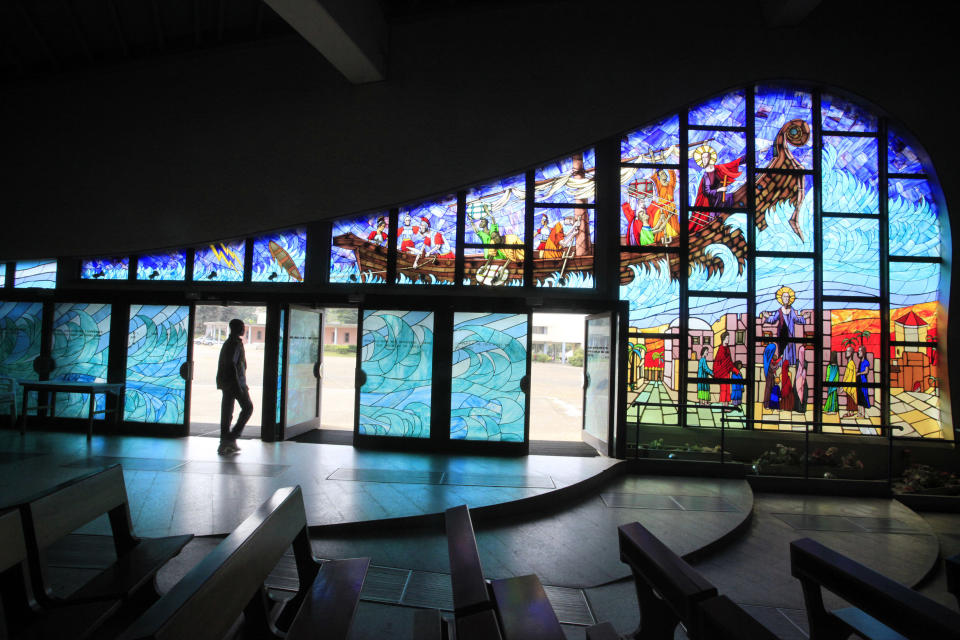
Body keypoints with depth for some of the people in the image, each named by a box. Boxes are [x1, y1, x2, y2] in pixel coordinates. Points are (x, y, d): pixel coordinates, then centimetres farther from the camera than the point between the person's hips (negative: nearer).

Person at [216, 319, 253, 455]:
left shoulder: (227, 343, 17)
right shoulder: (236, 343, -13)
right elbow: (232, 364, -21)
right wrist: (238, 386, -22)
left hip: (225, 383, 9)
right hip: (235, 382, -9)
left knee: (226, 411, 9)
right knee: (247, 407, 1)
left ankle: (225, 444, 13)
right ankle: (232, 438, -2)